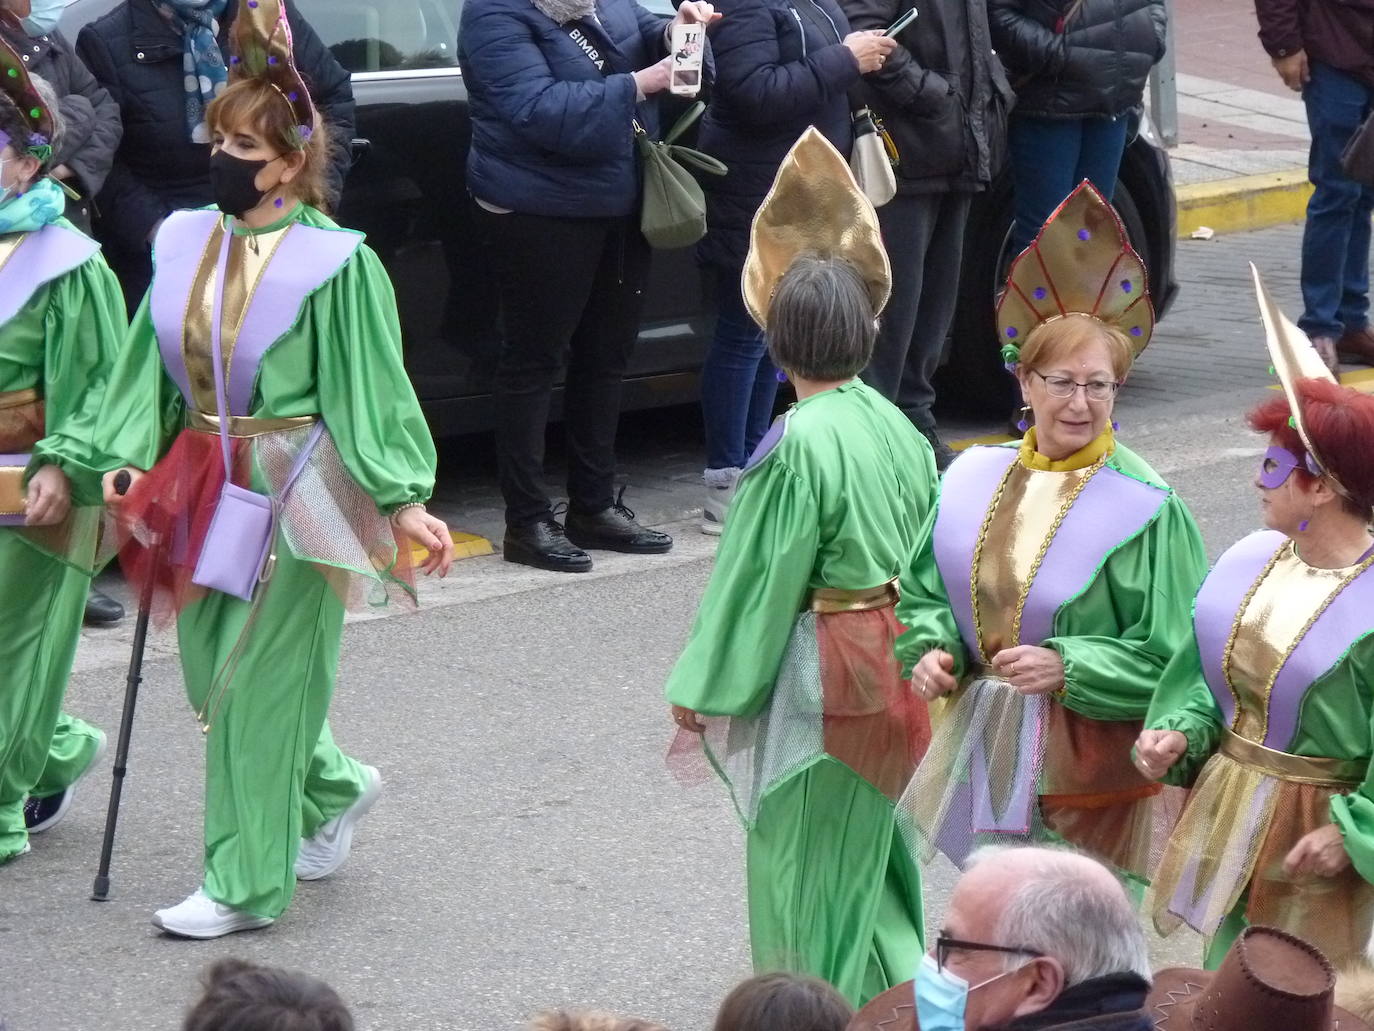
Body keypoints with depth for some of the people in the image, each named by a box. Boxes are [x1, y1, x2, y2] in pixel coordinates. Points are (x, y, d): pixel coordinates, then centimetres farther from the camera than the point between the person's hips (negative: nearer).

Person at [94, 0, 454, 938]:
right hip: (204, 484, 6)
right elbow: (154, 361, 9)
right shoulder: (186, 243, 4)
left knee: (256, 683, -2)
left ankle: (245, 885, 8)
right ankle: (335, 788, 40)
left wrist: (403, 501, -15)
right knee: (217, 673, 13)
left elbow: (370, 386, -11)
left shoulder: (333, 262, -12)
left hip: (293, 492, -6)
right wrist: (129, 457, -3)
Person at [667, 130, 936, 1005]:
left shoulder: (798, 445, -23)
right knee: (866, 844, 21)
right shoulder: (895, 425, -1)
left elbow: (762, 577, -18)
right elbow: (926, 549, 8)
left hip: (821, 672, -8)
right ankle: (896, 995, 26)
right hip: (891, 662, 8)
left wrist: (702, 687, -7)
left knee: (807, 862, 8)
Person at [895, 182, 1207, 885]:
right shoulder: (975, 479, 5)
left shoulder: (1143, 507, -11)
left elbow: (1172, 657, -10)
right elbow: (925, 593, 14)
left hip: (1088, 766, -5)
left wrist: (1070, 668, -21)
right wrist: (933, 650, -6)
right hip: (984, 747, 5)